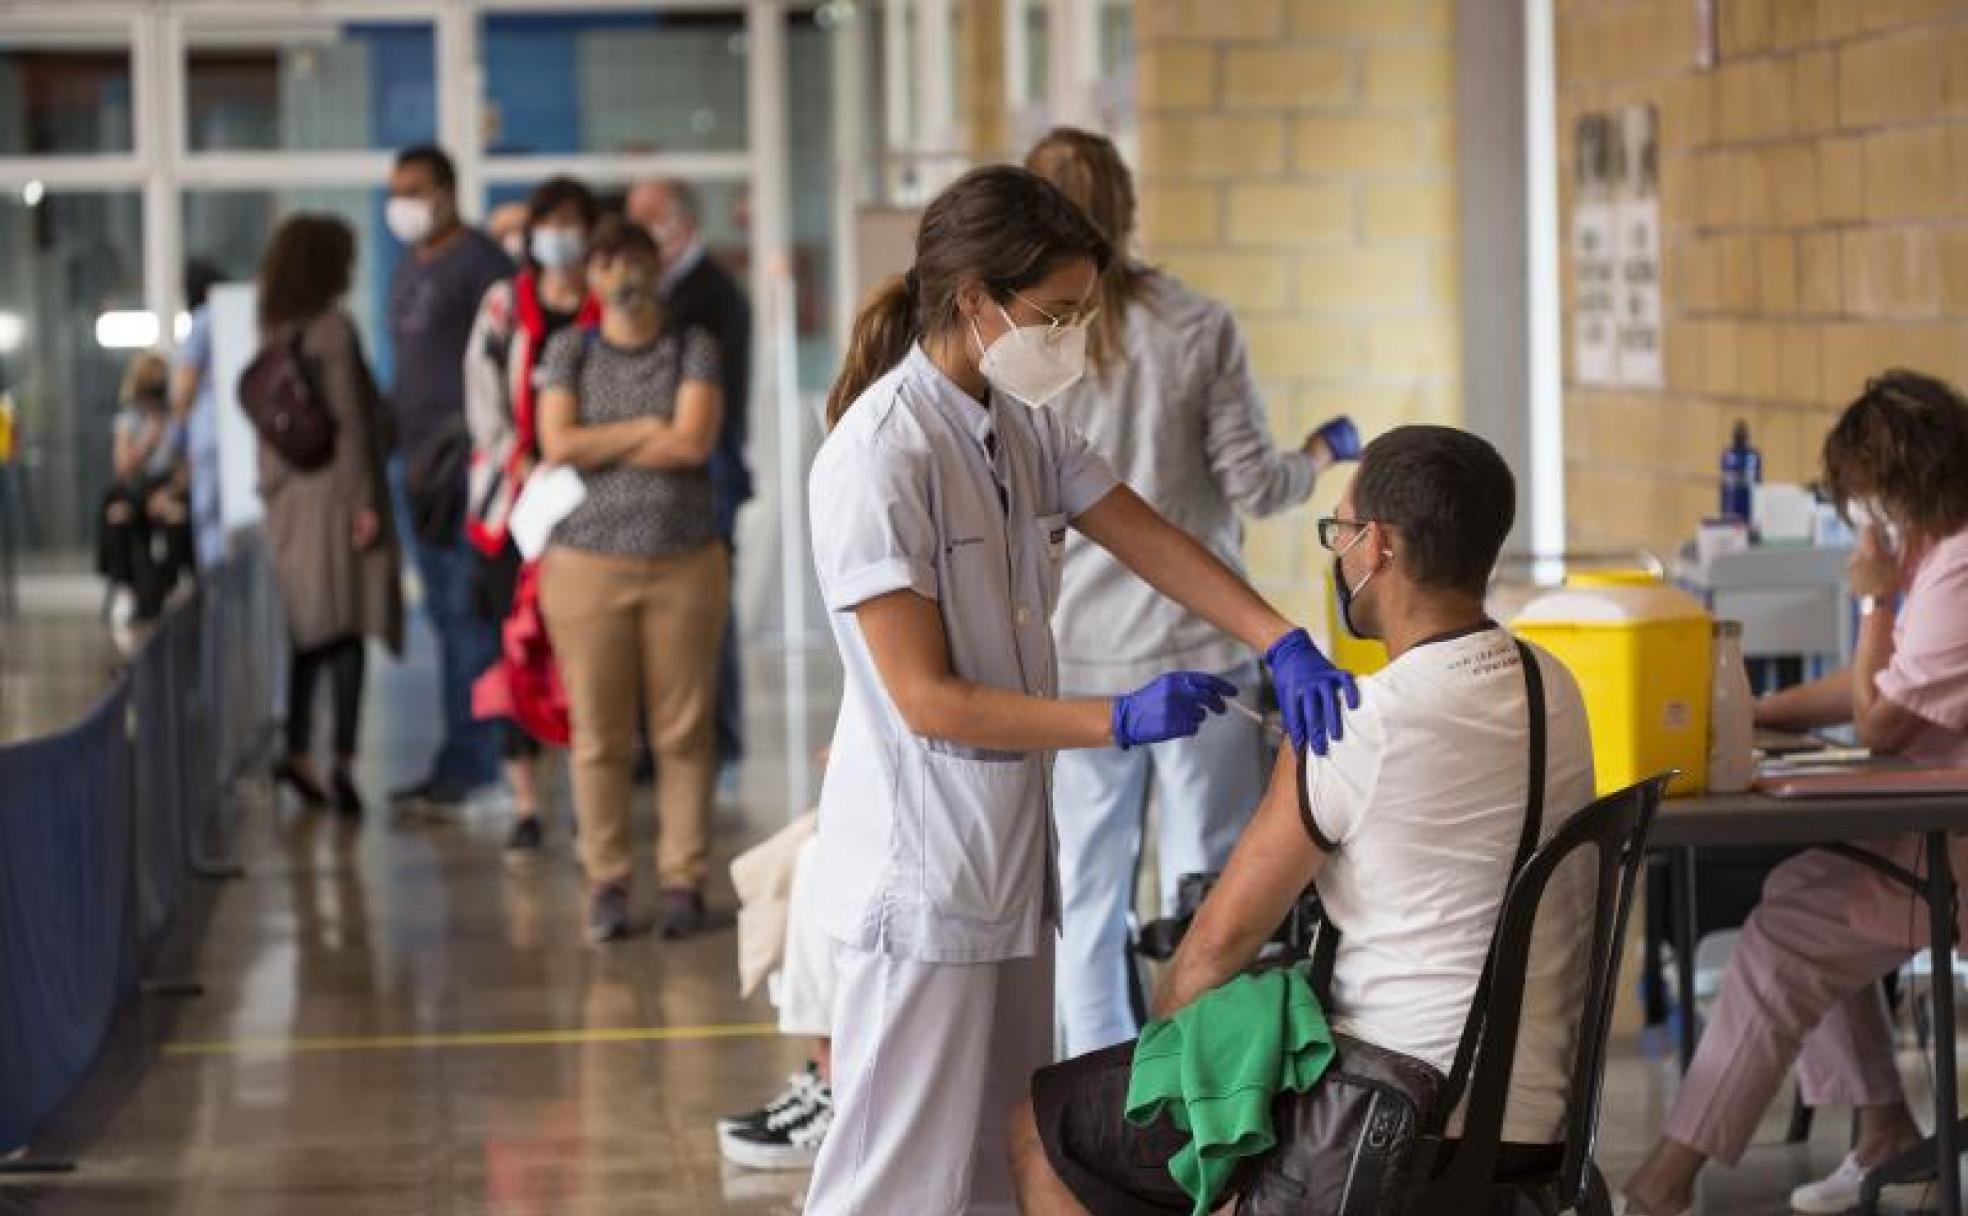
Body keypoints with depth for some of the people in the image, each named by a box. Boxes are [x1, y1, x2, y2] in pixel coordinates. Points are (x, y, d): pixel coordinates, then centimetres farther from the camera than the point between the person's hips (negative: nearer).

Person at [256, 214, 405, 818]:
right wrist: (366, 500, -13)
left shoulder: (274, 334, 10)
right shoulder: (333, 329, -11)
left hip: (289, 498, 7)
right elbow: (350, 418, -14)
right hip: (333, 494, -7)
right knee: (346, 629, -5)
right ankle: (343, 763, -9)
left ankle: (298, 751, 11)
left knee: (309, 630, 13)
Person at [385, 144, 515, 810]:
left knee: (469, 608, -10)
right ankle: (469, 757, 13)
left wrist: (469, 441, -20)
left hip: (467, 456, -9)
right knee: (446, 612, 9)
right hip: (425, 462, 9)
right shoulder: (409, 270, 20)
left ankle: (467, 760, -9)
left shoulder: (480, 261, -7)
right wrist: (388, 428, 15)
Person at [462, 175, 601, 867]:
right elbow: (484, 400, 4)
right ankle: (526, 806, 0)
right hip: (516, 496, 1)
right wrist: (527, 471, -7)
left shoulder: (611, 311, 4)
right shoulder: (503, 307, 8)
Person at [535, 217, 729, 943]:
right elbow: (557, 444, -5)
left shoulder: (693, 350, 7)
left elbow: (694, 442, -9)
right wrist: (647, 429, -5)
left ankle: (684, 882, 7)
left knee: (684, 732, 0)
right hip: (588, 560, 0)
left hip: (685, 563, 0)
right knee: (599, 734, -1)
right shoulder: (569, 352, 10)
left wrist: (598, 446, -4)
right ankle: (606, 884, 7)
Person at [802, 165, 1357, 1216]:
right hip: (921, 867, -9)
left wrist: (1283, 646, -13)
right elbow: (929, 698, -20)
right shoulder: (878, 458, -20)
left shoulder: (1023, 428, 7)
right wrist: (1118, 722, -21)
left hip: (1007, 850, 9)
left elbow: (1150, 540, 3)